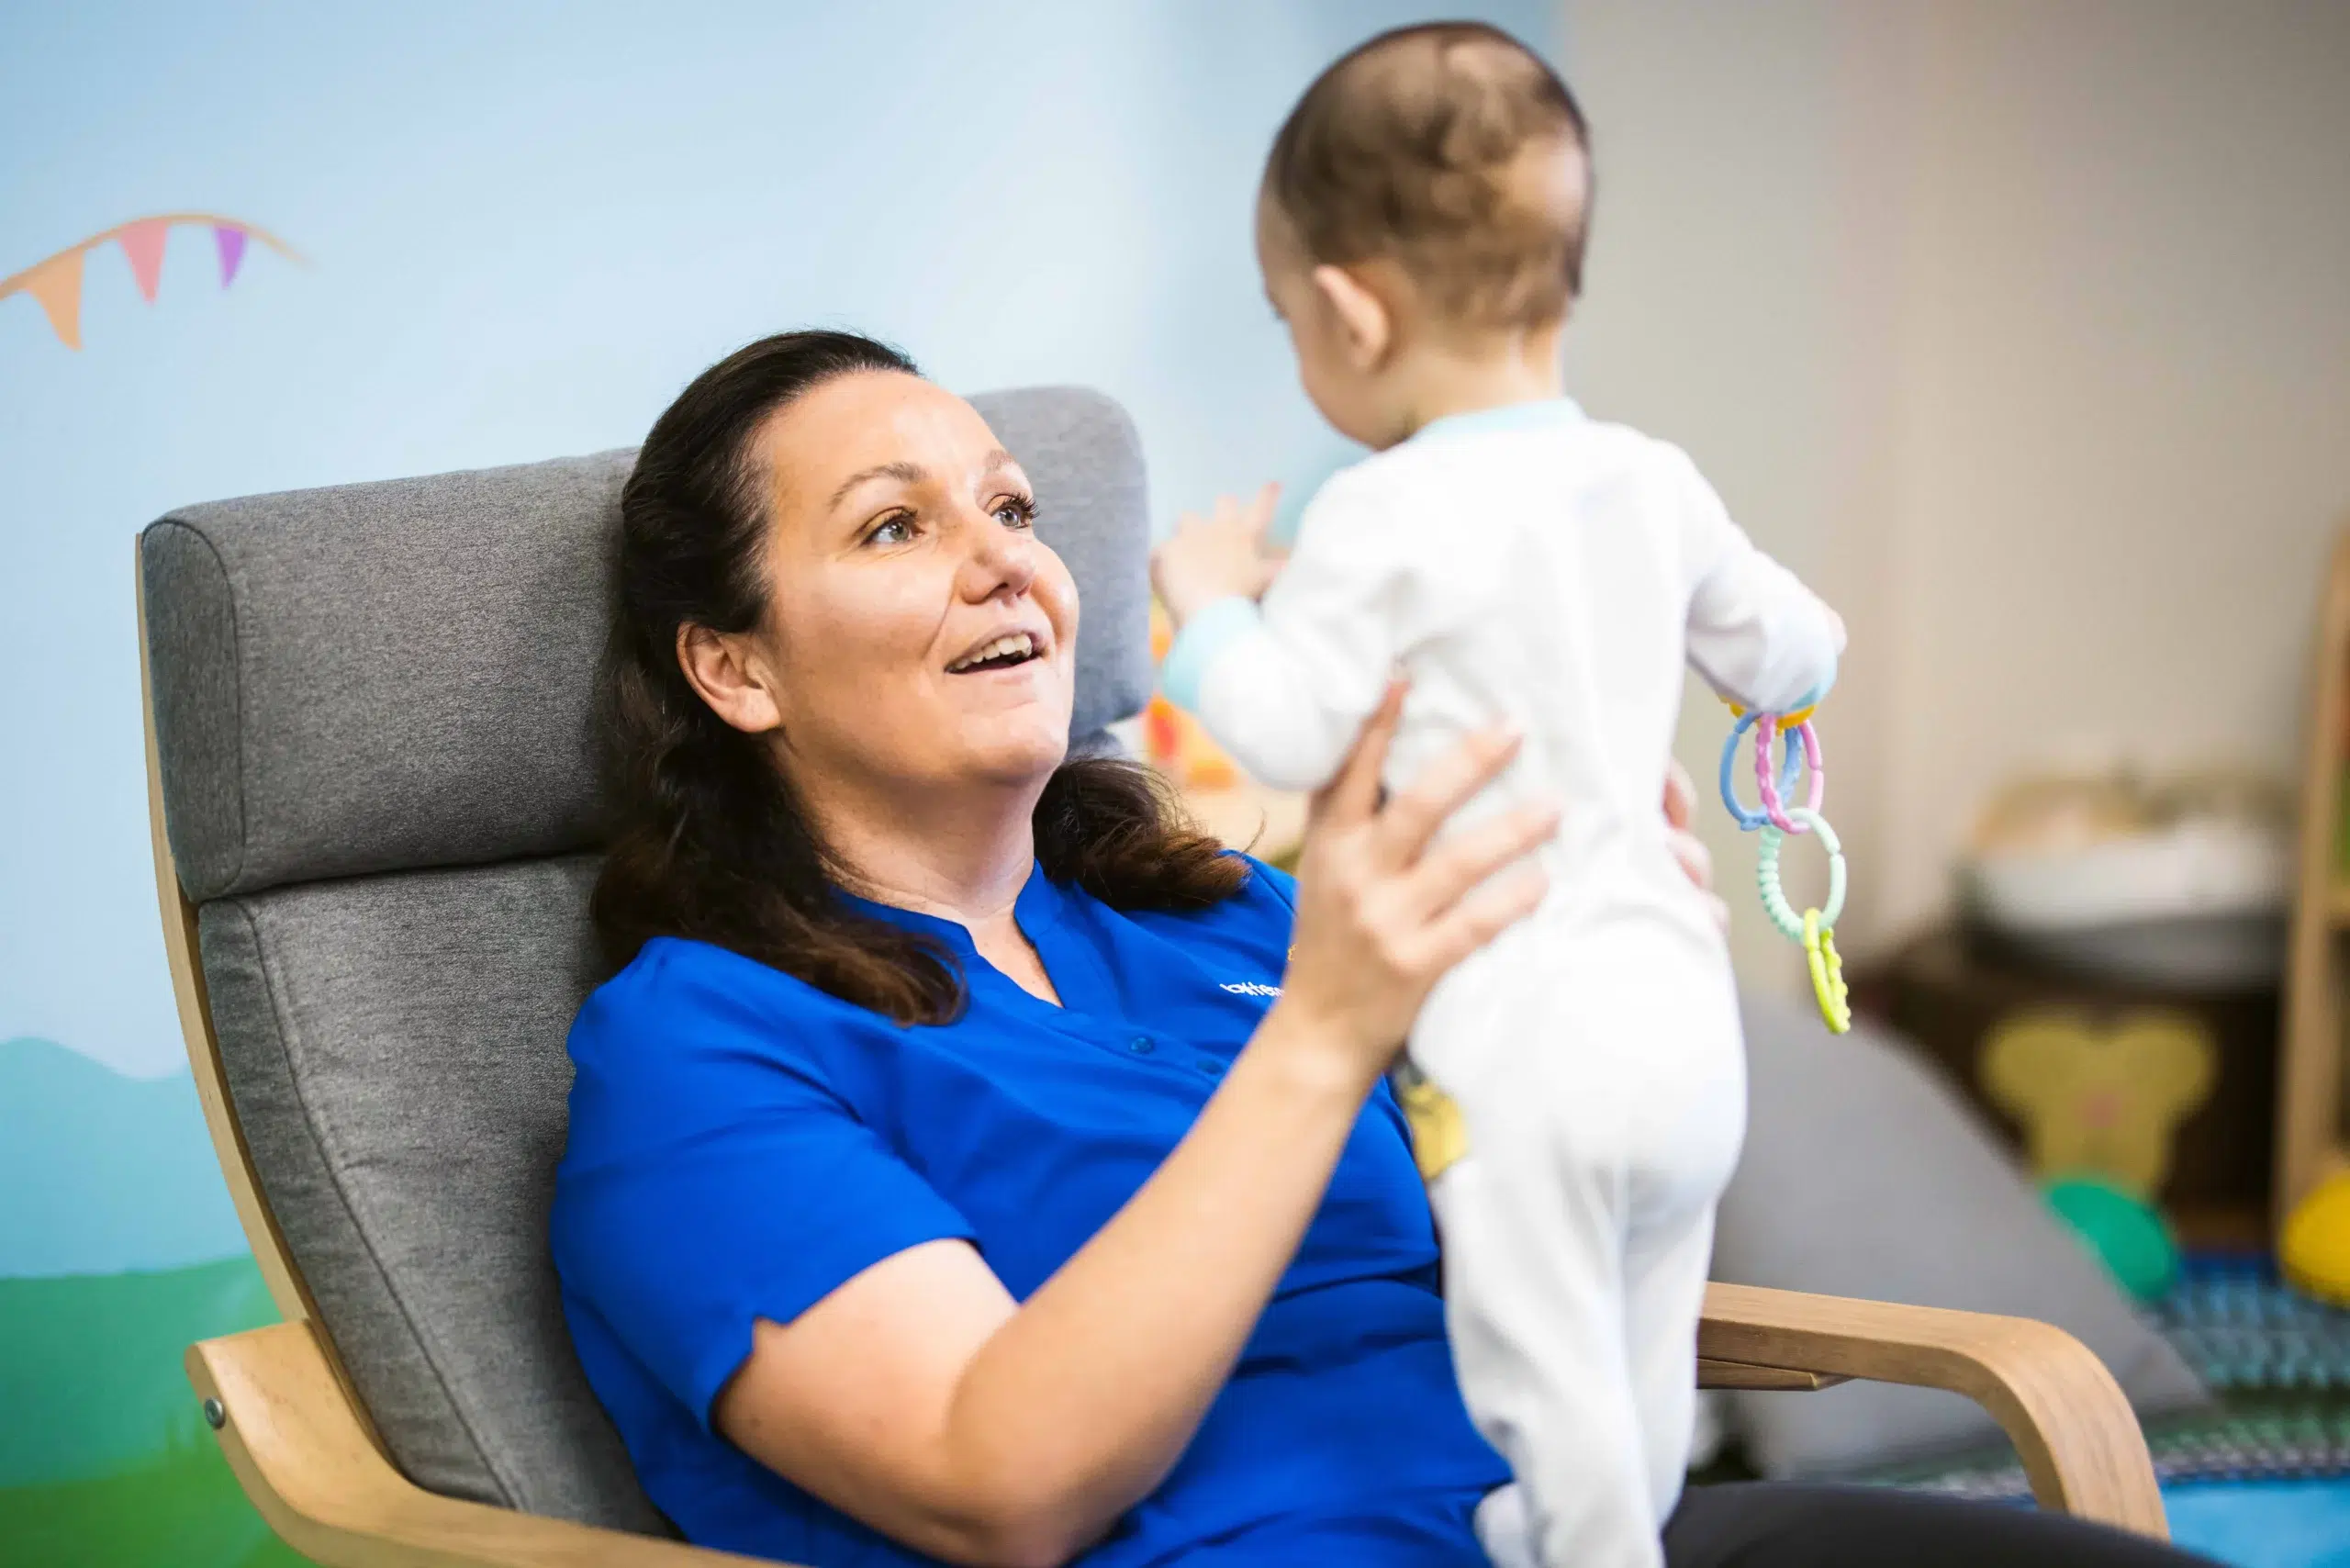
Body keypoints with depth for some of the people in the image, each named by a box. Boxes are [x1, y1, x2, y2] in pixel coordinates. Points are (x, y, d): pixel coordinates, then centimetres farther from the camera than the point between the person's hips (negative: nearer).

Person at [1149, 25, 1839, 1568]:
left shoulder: (1386, 522, -15)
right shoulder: (1654, 482, 6)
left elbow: (1285, 733, -13)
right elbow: (1794, 656, 17)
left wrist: (1211, 599, 4)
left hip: (1520, 1035, -8)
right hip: (1684, 1009, 8)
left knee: (1542, 1384, 1)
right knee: (1644, 1372, 18)